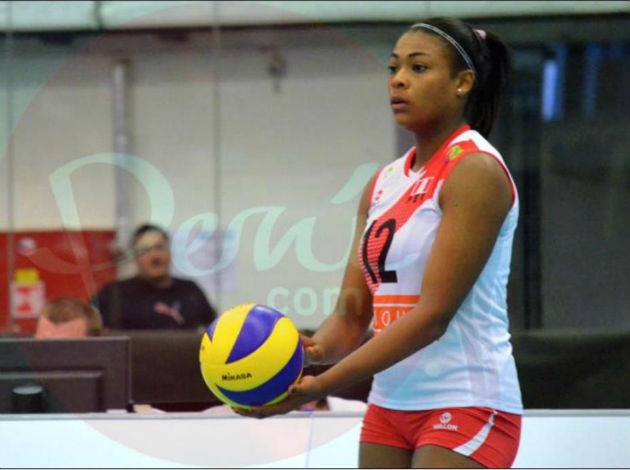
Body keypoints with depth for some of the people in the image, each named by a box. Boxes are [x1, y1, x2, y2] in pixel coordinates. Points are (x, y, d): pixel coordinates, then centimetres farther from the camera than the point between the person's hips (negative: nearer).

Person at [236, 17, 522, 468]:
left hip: (466, 408, -8)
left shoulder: (476, 170, -11)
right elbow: (352, 312, 9)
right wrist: (313, 351, -15)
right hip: (390, 406, 8)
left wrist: (321, 386, -23)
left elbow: (432, 314, -19)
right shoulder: (384, 184, 13)